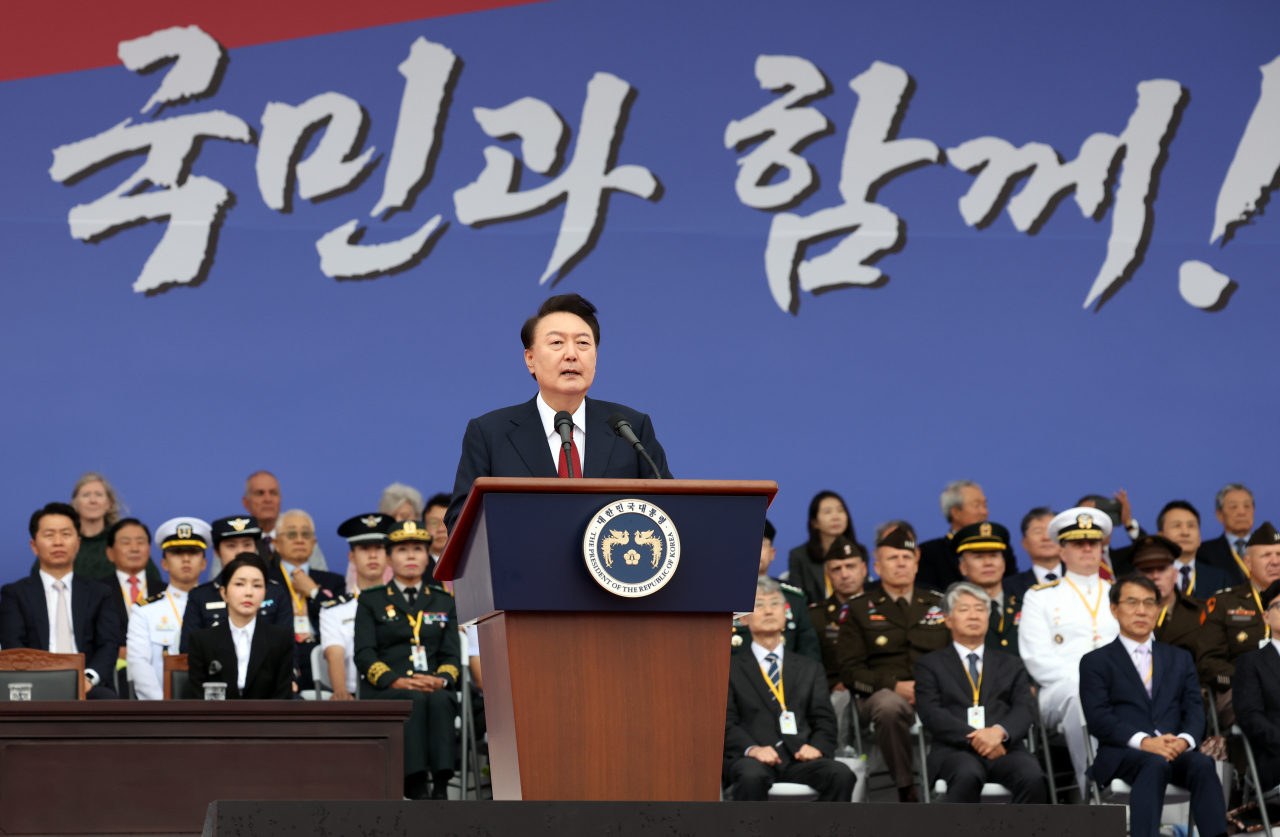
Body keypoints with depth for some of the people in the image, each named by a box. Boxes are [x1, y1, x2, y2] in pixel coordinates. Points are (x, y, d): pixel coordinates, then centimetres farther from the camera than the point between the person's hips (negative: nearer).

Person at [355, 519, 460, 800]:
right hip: (384, 693, -2)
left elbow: (452, 654, 13)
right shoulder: (371, 600, 14)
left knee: (438, 700, -36)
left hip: (434, 690, 2)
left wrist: (441, 680, -11)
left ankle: (441, 788, -46)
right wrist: (395, 681, -16)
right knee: (414, 700, -37)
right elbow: (364, 655, 2)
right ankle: (415, 789, -47)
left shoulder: (444, 601, 22)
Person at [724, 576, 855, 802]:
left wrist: (817, 746, -8)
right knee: (752, 777, -38)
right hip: (752, 758, -3)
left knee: (841, 775, -28)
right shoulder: (730, 669, 15)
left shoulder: (809, 669, 25)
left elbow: (824, 721, 16)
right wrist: (751, 748, -18)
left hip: (799, 757, 3)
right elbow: (726, 723, 3)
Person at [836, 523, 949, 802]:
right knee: (890, 707, -40)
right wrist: (895, 686, -10)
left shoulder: (939, 605, 23)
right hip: (883, 693, -1)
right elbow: (849, 671, 6)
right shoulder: (860, 610, 15)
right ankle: (906, 789, -28)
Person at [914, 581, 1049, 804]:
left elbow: (1025, 708, 11)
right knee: (967, 776, -39)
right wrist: (972, 737, -14)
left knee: (1033, 777, -32)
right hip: (955, 750, -2)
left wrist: (1000, 732, -13)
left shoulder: (1011, 665, 27)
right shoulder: (930, 664, 19)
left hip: (1004, 749, 2)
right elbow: (931, 713, 3)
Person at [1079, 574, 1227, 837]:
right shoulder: (1095, 662, 12)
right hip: (1122, 754, -3)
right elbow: (1098, 719, -2)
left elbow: (1194, 710, 13)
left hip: (1176, 751, 3)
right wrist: (1143, 741, -19)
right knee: (1155, 764, -37)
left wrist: (1185, 740, -12)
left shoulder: (1180, 659, 25)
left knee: (1203, 764, -31)